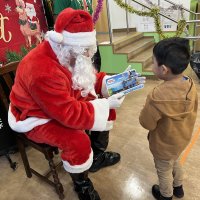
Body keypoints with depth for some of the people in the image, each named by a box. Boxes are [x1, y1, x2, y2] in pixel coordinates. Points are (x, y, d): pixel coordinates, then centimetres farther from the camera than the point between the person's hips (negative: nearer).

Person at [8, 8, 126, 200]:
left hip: (68, 103, 9)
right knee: (78, 141, -32)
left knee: (108, 107, 4)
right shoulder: (43, 72, -37)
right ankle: (81, 184, 2)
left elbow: (87, 77, 7)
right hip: (38, 118, -8)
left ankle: (98, 154, 25)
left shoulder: (70, 55, -7)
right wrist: (105, 104, -30)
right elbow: (70, 114, -36)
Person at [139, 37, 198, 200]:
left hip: (164, 145, -6)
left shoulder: (158, 96, -40)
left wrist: (148, 107, -9)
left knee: (164, 171, 23)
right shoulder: (190, 84, -16)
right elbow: (191, 112, 0)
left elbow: (146, 123, -25)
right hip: (183, 138, 7)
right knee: (175, 162, 34)